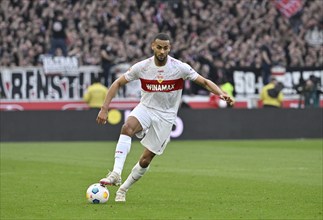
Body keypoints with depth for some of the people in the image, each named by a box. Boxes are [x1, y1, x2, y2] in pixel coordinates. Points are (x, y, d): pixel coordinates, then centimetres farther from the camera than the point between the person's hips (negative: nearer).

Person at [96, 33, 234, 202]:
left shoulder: (180, 68, -13)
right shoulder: (142, 67, -9)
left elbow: (204, 82, -7)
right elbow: (118, 83, -1)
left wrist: (221, 94, -26)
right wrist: (104, 109, -9)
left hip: (166, 116, 0)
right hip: (145, 108, 0)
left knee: (146, 159, -3)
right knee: (127, 127, -34)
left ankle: (123, 189, 19)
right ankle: (116, 174, -39)